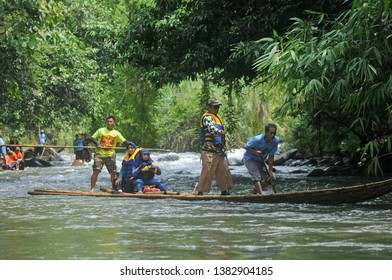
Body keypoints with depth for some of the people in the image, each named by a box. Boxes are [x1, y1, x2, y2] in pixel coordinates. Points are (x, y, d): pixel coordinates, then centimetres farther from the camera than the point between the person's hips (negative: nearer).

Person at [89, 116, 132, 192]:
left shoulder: (116, 133, 7)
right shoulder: (101, 130, 7)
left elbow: (125, 141, 4)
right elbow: (92, 138, 7)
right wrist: (97, 144, -13)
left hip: (110, 155, 2)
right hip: (100, 154, -2)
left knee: (113, 173, 4)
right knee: (96, 171, -13)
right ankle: (92, 189, -13)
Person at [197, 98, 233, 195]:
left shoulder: (217, 117, 22)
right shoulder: (207, 117, -8)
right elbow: (210, 127, -32)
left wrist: (223, 146, 30)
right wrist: (217, 131, -50)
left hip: (219, 151, 9)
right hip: (209, 151, -9)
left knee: (224, 171, 11)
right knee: (207, 171, -10)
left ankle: (224, 190, 20)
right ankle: (201, 191, -6)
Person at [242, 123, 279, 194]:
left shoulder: (275, 141, -18)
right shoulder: (257, 139, -30)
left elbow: (271, 156, -14)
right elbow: (245, 147, -15)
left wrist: (270, 171, -17)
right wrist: (255, 152, -32)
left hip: (260, 160, 6)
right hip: (249, 158, -6)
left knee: (267, 178, -2)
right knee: (257, 177, -23)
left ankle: (253, 194, 12)